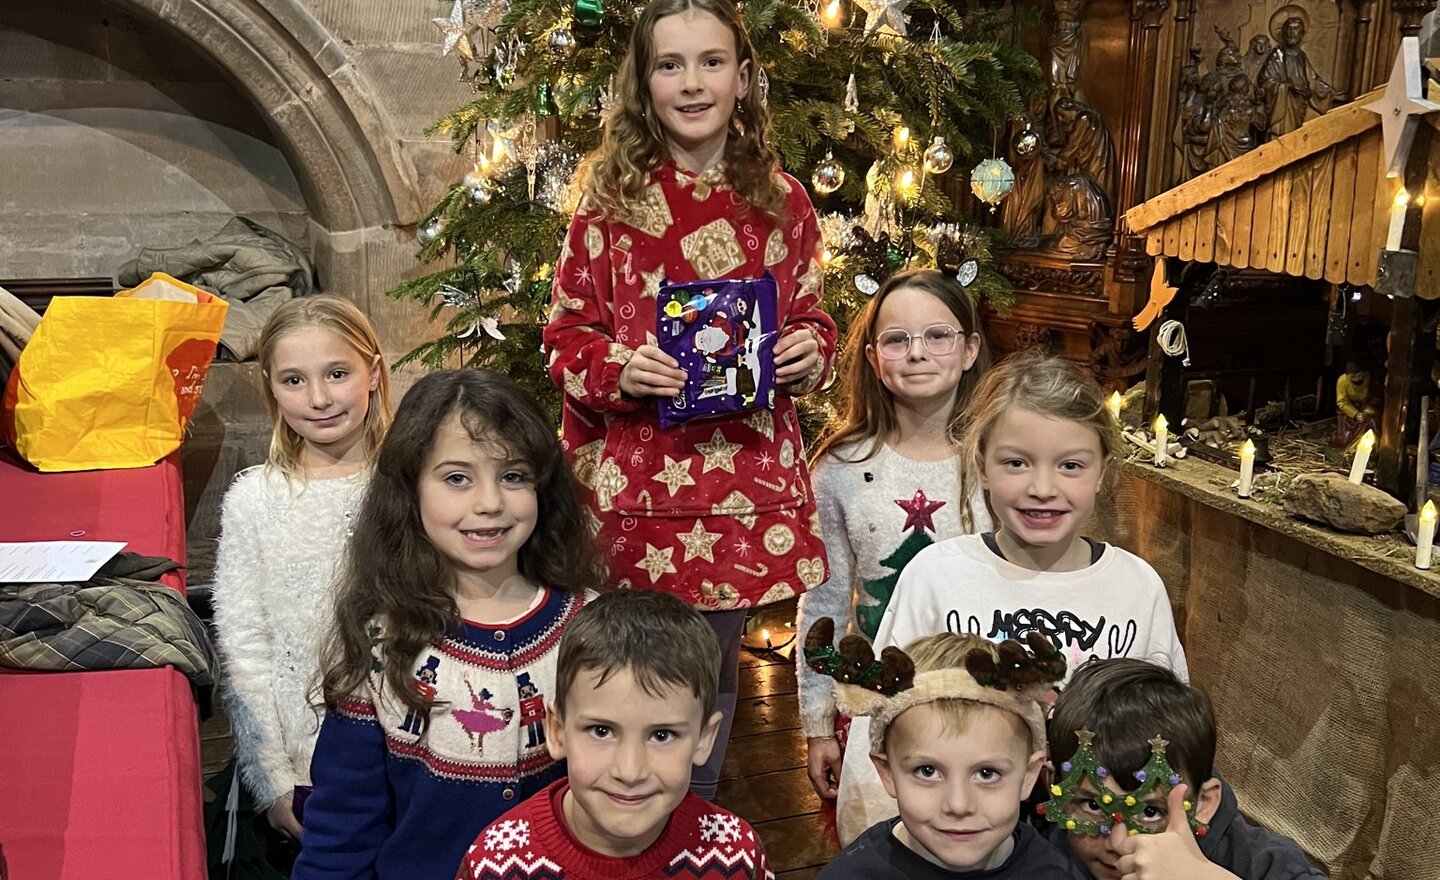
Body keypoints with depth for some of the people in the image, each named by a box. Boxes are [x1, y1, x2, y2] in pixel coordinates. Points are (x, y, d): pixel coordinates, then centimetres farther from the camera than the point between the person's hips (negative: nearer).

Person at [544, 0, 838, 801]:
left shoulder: (783, 200, 4)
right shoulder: (610, 195, -2)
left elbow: (811, 318, 14)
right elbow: (567, 335, 2)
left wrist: (811, 353, -8)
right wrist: (618, 371, -17)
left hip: (747, 479, 2)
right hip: (635, 483, -2)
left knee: (717, 667, 14)